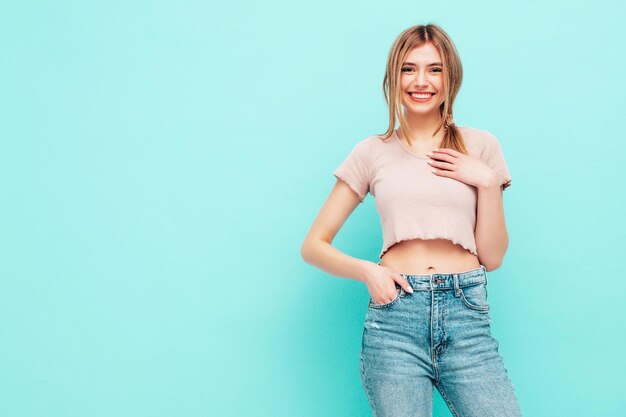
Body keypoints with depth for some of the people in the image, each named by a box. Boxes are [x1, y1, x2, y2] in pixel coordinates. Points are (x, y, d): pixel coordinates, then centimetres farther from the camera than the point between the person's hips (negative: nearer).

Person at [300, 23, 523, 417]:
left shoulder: (481, 145, 9)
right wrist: (367, 270, -9)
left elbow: (492, 258, 8)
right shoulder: (373, 152, 8)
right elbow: (314, 245, 8)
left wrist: (487, 181, -3)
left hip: (466, 314, 1)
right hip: (395, 315, 0)